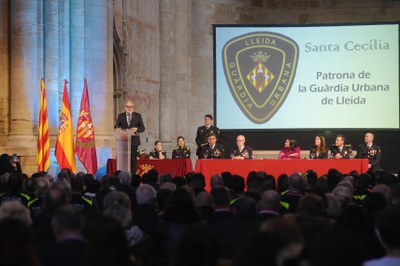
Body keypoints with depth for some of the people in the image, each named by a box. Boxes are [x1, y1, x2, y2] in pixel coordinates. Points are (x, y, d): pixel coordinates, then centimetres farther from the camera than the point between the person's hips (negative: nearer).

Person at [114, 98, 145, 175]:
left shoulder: (137, 116, 8)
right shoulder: (121, 116, 10)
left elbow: (142, 128, 5)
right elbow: (116, 127, 8)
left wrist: (137, 129, -15)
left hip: (134, 140, -1)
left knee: (133, 159, -1)